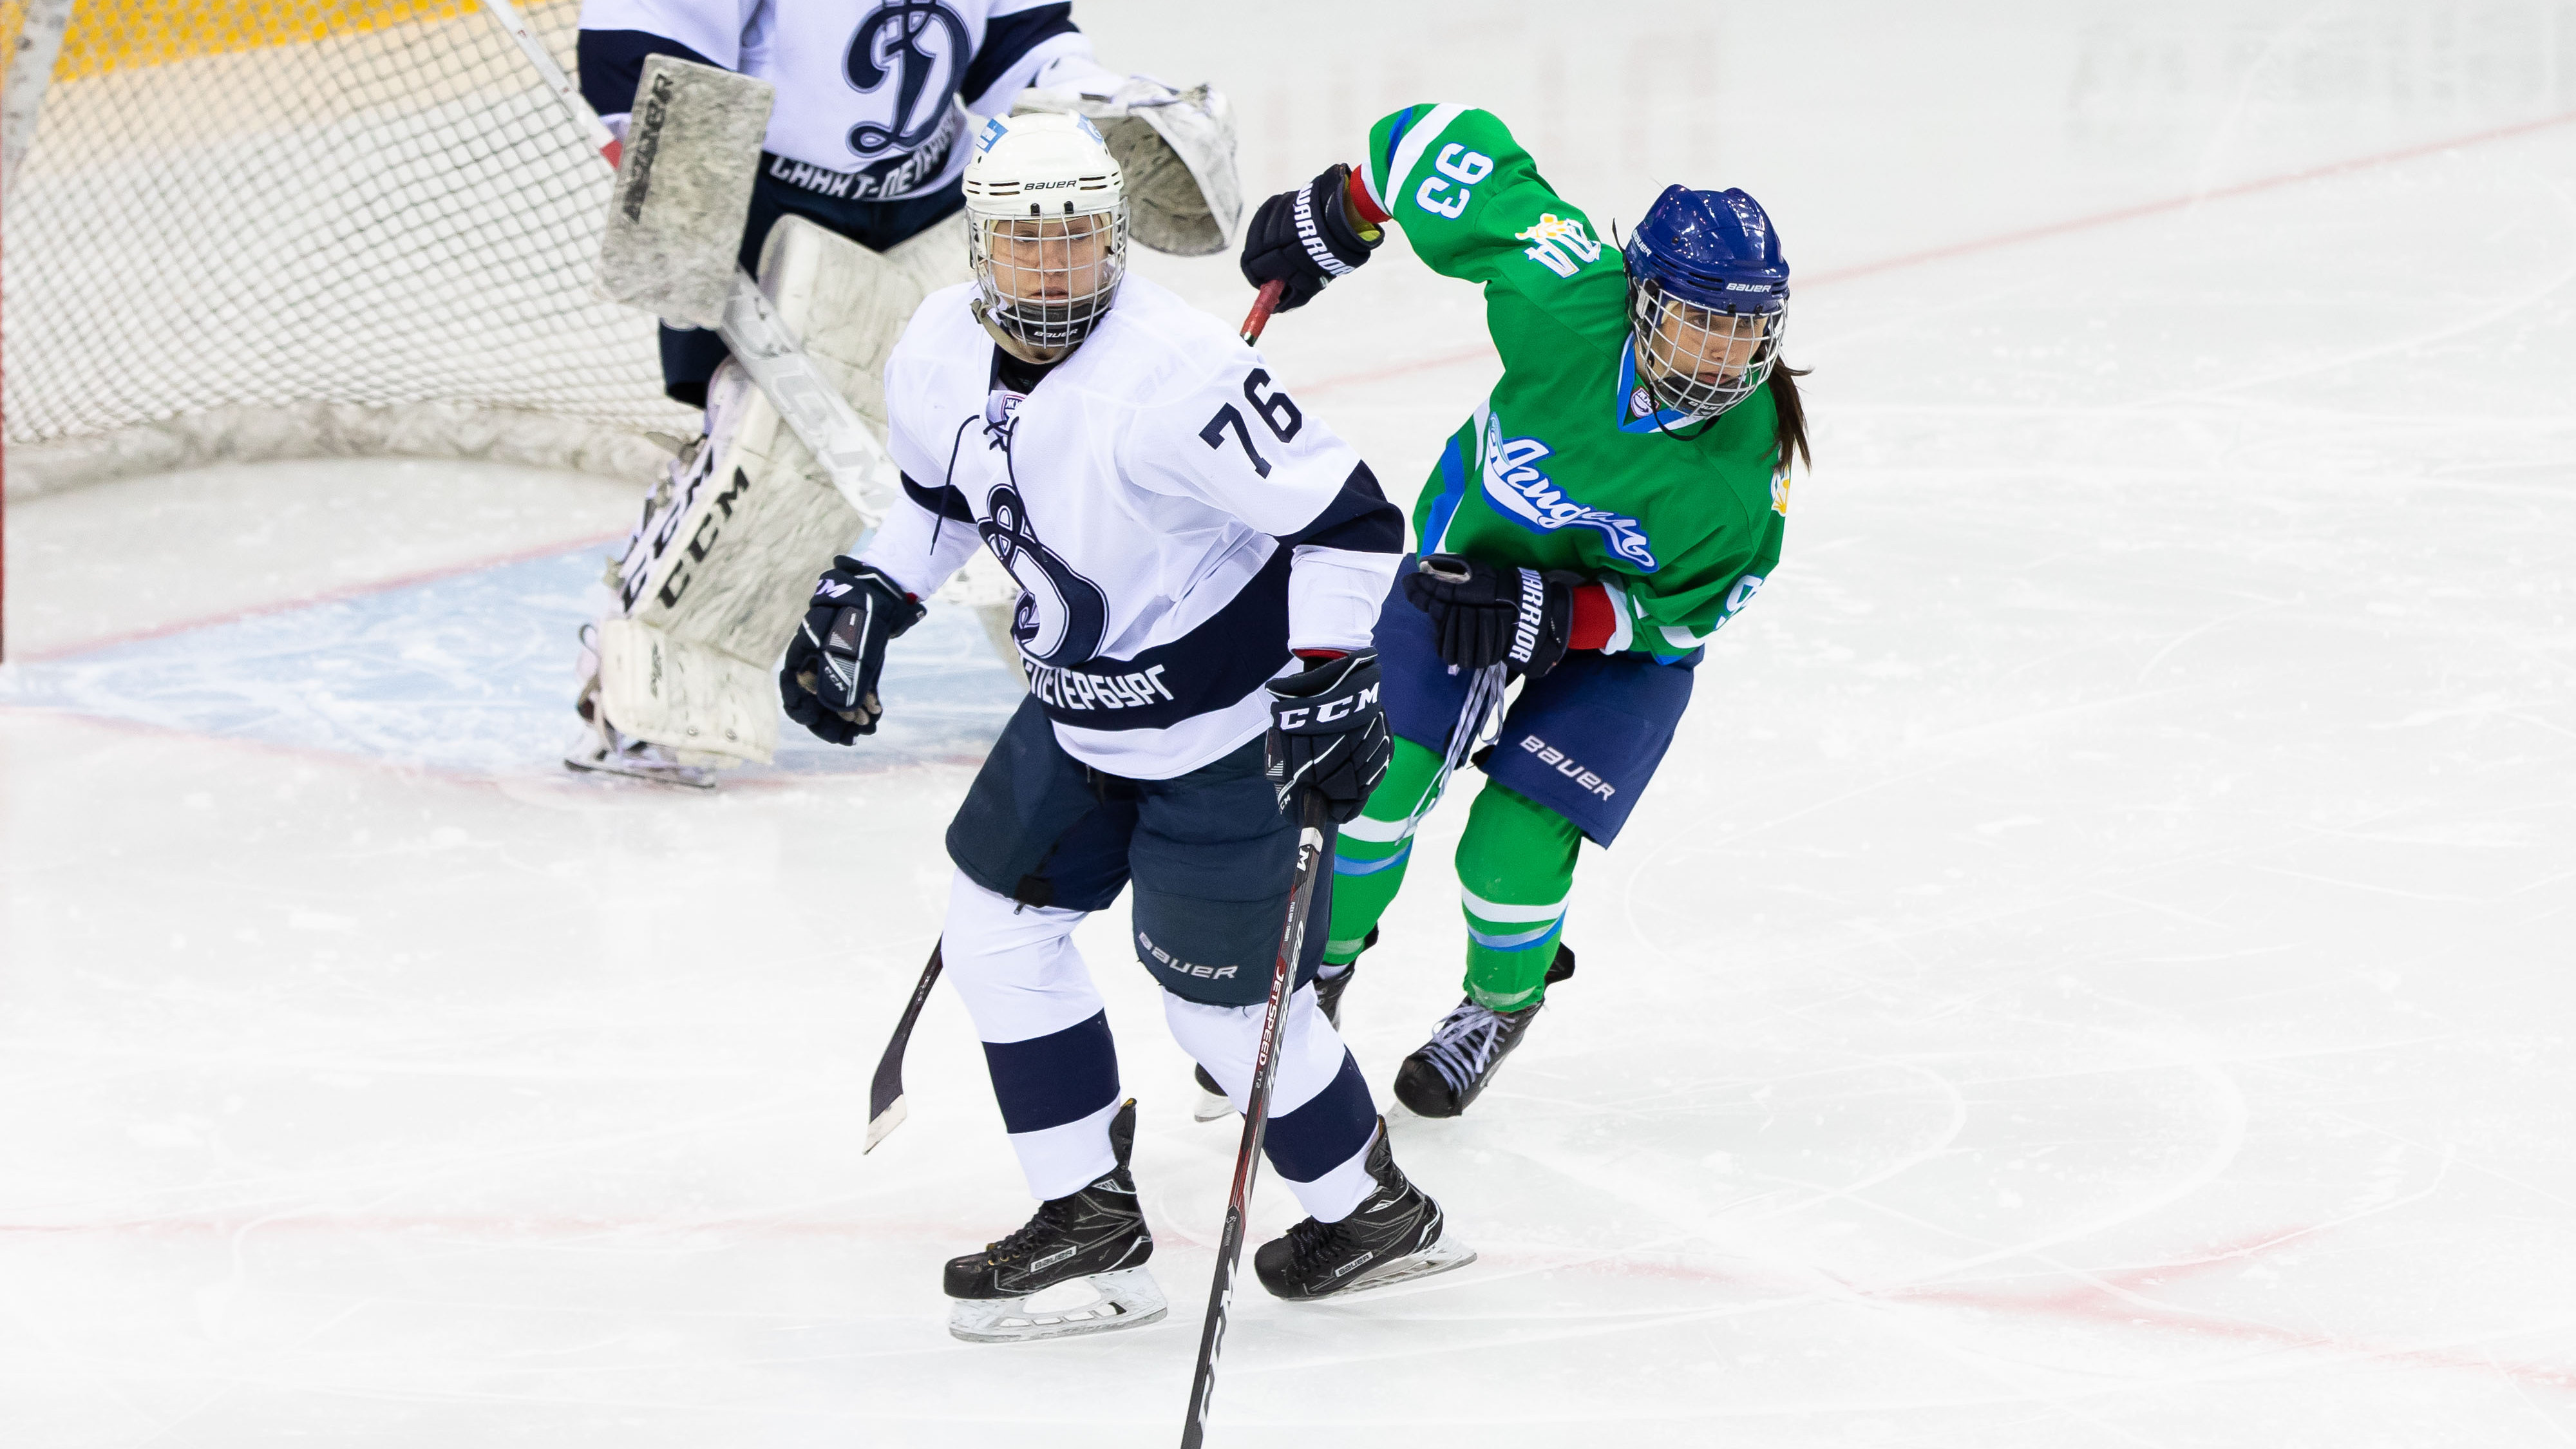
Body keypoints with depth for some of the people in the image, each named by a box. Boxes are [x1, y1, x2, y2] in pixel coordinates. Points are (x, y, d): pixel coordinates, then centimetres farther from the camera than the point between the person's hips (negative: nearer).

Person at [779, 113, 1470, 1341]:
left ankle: (1373, 1212, 21)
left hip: (1231, 721, -8)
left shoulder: (1174, 374, -30)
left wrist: (1329, 673, -30)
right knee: (997, 925, 8)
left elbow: (1346, 516, -27)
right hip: (1084, 710, 8)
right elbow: (942, 492, 18)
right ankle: (1092, 1221, 18)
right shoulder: (939, 355, -5)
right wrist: (866, 598, 8)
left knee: (1222, 995, -2)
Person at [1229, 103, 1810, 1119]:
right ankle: (1323, 962, 23)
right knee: (1382, 776, -7)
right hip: (1474, 551, 2)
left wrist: (1541, 615, -34)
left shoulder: (1744, 469, -34)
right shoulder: (1570, 296, -35)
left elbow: (1675, 611, -21)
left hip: (1623, 628, -2)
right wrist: (1339, 220, -12)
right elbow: (1457, 144, -23)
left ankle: (1504, 1001, 25)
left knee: (1515, 852, -10)